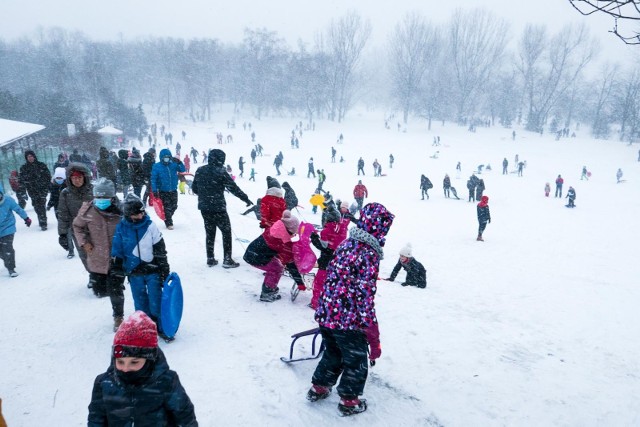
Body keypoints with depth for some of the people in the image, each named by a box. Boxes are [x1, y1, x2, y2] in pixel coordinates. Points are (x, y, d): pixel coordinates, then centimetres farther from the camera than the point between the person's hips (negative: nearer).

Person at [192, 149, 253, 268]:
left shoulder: (200, 170, 5)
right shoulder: (220, 172, -14)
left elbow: (194, 188, 14)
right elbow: (233, 188, -12)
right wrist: (246, 199, -3)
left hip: (204, 207, 6)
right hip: (218, 208, -6)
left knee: (210, 232, 16)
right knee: (226, 232, 5)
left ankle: (210, 258, 20)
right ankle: (227, 259, 5)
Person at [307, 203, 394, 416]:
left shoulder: (346, 244, 2)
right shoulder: (369, 254, -21)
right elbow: (365, 299, -22)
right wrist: (374, 340, -15)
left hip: (325, 314, 7)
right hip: (349, 321, -7)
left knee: (332, 353, 29)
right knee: (357, 361, 17)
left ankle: (318, 388, 44)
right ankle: (349, 401, 33)